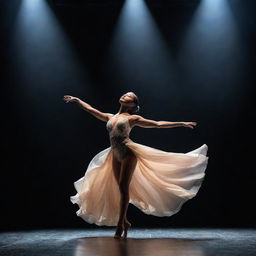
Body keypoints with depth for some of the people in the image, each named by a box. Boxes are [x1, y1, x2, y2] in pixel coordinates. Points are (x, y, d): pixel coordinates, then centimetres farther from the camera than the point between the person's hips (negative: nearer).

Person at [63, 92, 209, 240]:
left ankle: (120, 224, -9)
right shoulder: (110, 117, 19)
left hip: (128, 153, -5)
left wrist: (181, 123, 3)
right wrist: (76, 100, 30)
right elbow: (91, 110, 28)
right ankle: (125, 222, 13)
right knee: (120, 188, 4)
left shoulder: (133, 118, 5)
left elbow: (158, 124, 6)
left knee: (123, 186, -11)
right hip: (116, 155, 5)